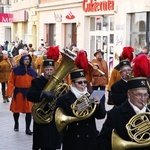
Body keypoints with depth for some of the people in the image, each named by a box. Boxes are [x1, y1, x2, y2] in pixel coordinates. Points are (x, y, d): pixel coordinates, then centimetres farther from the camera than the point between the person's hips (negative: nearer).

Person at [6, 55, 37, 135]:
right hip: (18, 92, -2)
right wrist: (9, 93, -15)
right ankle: (16, 124, 37)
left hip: (29, 93, 2)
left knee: (29, 111, -2)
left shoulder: (32, 71, 5)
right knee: (16, 110, 12)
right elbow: (11, 82, -7)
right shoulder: (16, 70, -6)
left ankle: (27, 129, 6)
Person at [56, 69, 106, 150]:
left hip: (90, 139, 2)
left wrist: (98, 105, -18)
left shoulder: (91, 97, 5)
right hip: (72, 141, -2)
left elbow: (101, 116, 0)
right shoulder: (63, 99, -1)